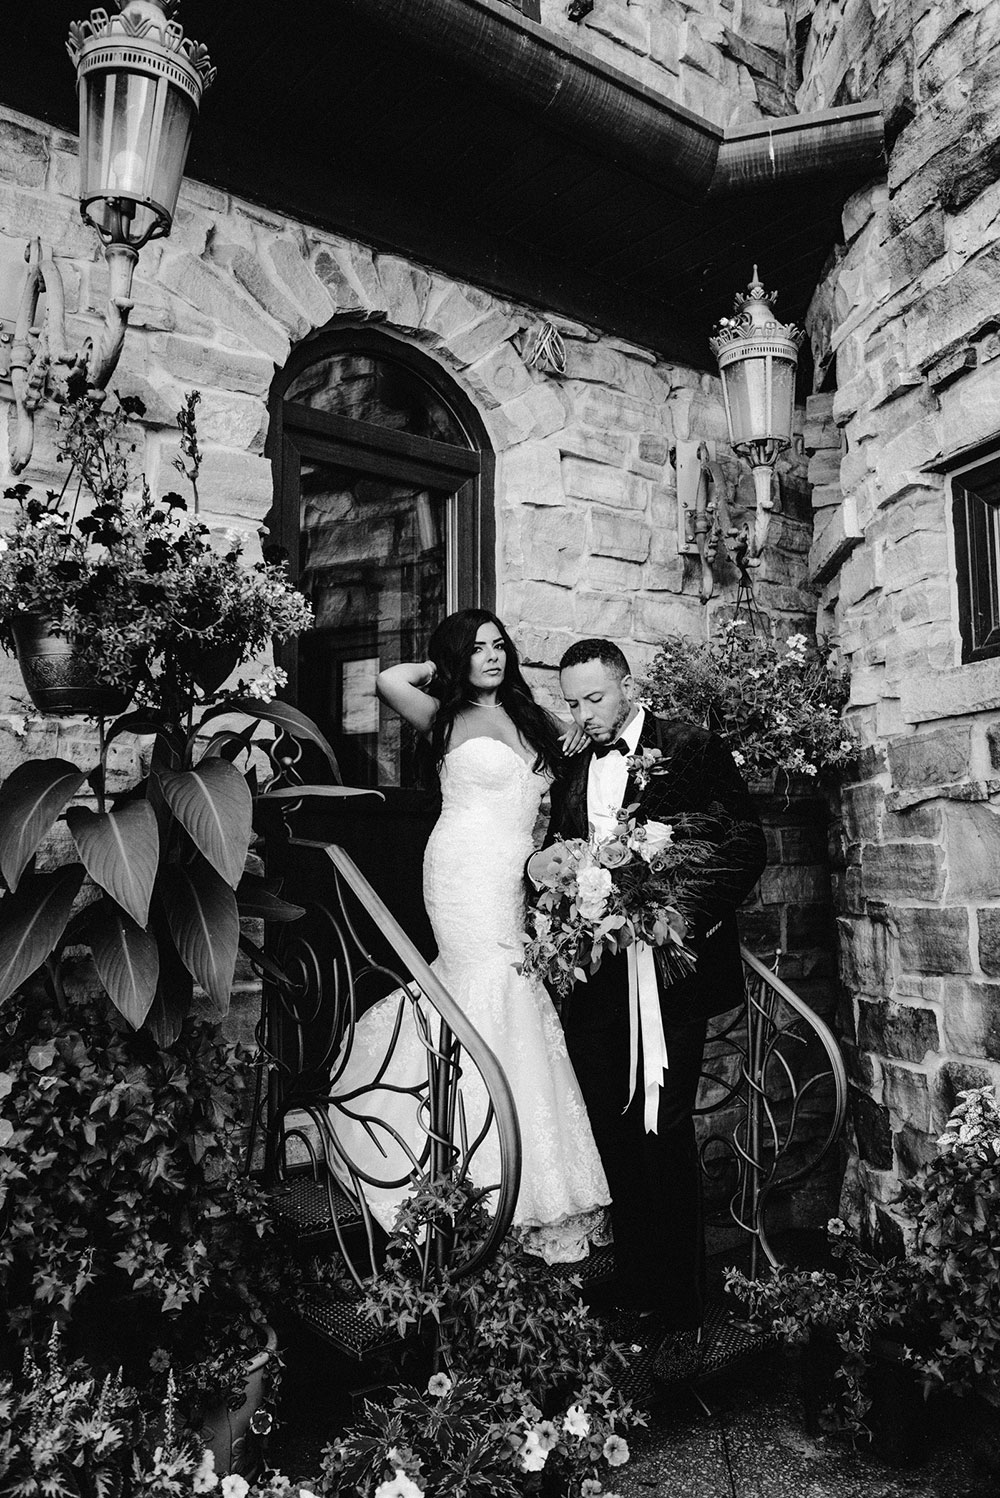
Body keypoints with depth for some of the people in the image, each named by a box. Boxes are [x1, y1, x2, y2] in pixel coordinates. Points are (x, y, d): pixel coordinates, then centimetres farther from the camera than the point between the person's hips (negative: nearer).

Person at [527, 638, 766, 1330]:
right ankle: (635, 1277, 27)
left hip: (670, 966, -5)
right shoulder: (573, 769, 16)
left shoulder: (694, 748, -2)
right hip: (593, 973, 6)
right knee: (612, 1129, 11)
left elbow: (746, 844, -7)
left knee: (664, 1129, -2)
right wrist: (543, 861, -3)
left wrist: (696, 916, -20)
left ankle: (681, 1299, 14)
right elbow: (558, 848, 21)